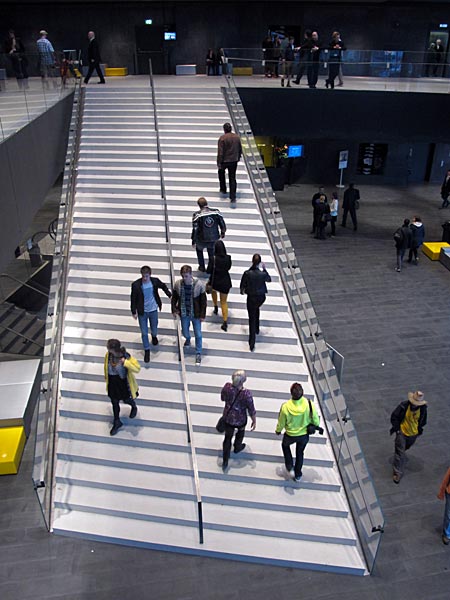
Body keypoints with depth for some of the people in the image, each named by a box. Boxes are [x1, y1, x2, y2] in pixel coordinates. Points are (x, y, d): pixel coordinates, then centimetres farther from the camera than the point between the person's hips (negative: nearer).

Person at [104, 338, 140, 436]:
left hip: (123, 383, -4)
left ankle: (134, 407, 58)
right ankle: (117, 422, 40)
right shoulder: (108, 355, -17)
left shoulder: (126, 357, -31)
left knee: (126, 399, 20)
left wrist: (125, 363, -44)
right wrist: (106, 376, 19)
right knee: (114, 402, 18)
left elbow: (137, 369, -31)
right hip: (112, 382, 4)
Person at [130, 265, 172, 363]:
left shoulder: (155, 281, -14)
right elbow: (133, 299, -9)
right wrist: (134, 312, -6)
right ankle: (147, 350, 25)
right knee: (144, 333, 6)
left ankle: (154, 336, 55)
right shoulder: (136, 284, -19)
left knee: (154, 330, 18)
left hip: (153, 310, 2)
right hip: (142, 312, -2)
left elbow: (163, 286, 8)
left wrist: (170, 295, 3)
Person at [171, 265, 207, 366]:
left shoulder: (199, 285, -20)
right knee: (185, 332, 20)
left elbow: (203, 301, -11)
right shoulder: (178, 284, -13)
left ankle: (198, 354, 28)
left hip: (196, 314, -2)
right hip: (184, 313, 2)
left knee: (198, 334, 8)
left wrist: (202, 315, -9)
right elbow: (174, 298, 3)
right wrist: (174, 310, -1)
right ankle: (188, 339, 57)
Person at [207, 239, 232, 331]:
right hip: (225, 281, 1)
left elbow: (209, 271, -13)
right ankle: (225, 322, -2)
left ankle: (216, 307, 39)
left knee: (213, 290, 37)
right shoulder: (228, 258, -11)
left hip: (215, 281, -1)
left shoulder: (213, 258, -19)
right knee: (224, 301, 10)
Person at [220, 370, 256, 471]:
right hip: (240, 420, -2)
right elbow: (251, 410, -20)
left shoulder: (227, 387, -24)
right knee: (241, 431, 33)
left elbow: (223, 398, -3)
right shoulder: (246, 394, -33)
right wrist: (254, 421, -3)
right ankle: (237, 447, 59)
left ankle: (225, 462, 33)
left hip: (227, 418, 2)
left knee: (227, 438, 23)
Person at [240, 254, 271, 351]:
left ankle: (252, 343, 9)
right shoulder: (263, 274, -18)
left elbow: (242, 285, -7)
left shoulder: (247, 273, -21)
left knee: (252, 318, 8)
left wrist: (242, 291, 14)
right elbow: (269, 280, 6)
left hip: (251, 297, -2)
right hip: (261, 297, 2)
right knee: (256, 308, 36)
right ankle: (257, 329, 49)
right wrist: (264, 269, 10)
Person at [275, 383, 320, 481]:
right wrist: (315, 426, 11)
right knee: (300, 453, 29)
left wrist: (278, 430, 9)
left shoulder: (285, 407, -32)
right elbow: (316, 421, -14)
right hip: (304, 435, 1)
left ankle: (290, 467, 29)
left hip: (290, 435, -1)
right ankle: (298, 475, 44)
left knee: (285, 445, 33)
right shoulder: (309, 404, -30)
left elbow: (281, 422, -14)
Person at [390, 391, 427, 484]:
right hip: (402, 432, -4)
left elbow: (423, 420, 3)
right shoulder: (403, 406, -27)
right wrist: (396, 428, -14)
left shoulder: (423, 408, -18)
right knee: (400, 453, -3)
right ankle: (397, 473, 7)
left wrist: (419, 429, 4)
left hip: (413, 434, 4)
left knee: (406, 447, 29)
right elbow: (394, 417, -15)